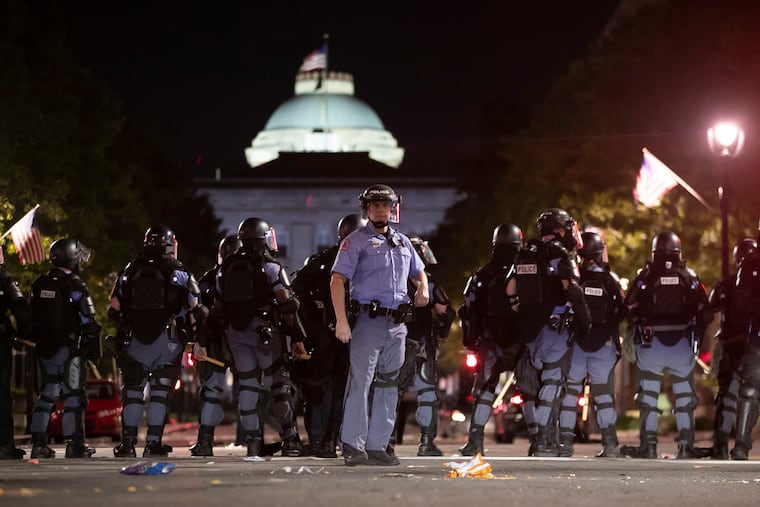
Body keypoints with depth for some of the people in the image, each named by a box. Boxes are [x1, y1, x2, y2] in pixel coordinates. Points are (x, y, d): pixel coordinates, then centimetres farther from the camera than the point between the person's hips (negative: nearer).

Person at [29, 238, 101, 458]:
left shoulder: (39, 284, 9)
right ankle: (74, 444, -5)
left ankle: (38, 442, 8)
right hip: (70, 348, -6)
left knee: (47, 393, 12)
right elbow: (88, 321, -12)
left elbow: (32, 318, 14)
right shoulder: (74, 286, -11)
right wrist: (94, 349, -4)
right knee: (74, 395, -2)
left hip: (44, 348, 6)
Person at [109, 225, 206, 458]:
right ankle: (153, 443, -1)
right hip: (168, 340, -2)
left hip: (134, 341, 2)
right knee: (160, 392, 3)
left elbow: (115, 310, 8)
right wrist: (192, 334, 15)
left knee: (133, 390, 10)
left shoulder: (129, 272, 6)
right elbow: (195, 310, 0)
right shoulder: (179, 273, -1)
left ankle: (128, 441, 6)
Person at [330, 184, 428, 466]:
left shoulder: (402, 242, 19)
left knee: (388, 386, 8)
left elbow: (419, 271, 33)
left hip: (397, 324, 7)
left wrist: (423, 288, 9)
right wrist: (341, 320, -18)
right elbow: (338, 280, -8)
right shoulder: (357, 241, -1)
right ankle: (353, 447, -10)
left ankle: (377, 446, 14)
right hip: (368, 322, -7)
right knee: (360, 382, -10)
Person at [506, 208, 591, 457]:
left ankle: (552, 435, 21)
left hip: (531, 330, 7)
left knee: (545, 377, 17)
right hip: (556, 326, -7)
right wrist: (586, 321, -10)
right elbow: (572, 290, -19)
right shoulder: (561, 255, -10)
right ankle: (543, 439, -9)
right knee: (553, 381, -4)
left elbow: (511, 291, 13)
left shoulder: (524, 255, 12)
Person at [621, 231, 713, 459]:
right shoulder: (691, 278, 6)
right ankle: (686, 446, 3)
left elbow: (630, 310, -3)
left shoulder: (645, 277, 1)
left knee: (648, 394, 4)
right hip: (683, 345, 1)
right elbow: (705, 314, 2)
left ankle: (648, 445, 1)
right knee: (684, 395, 7)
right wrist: (697, 337, 15)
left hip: (650, 344, -1)